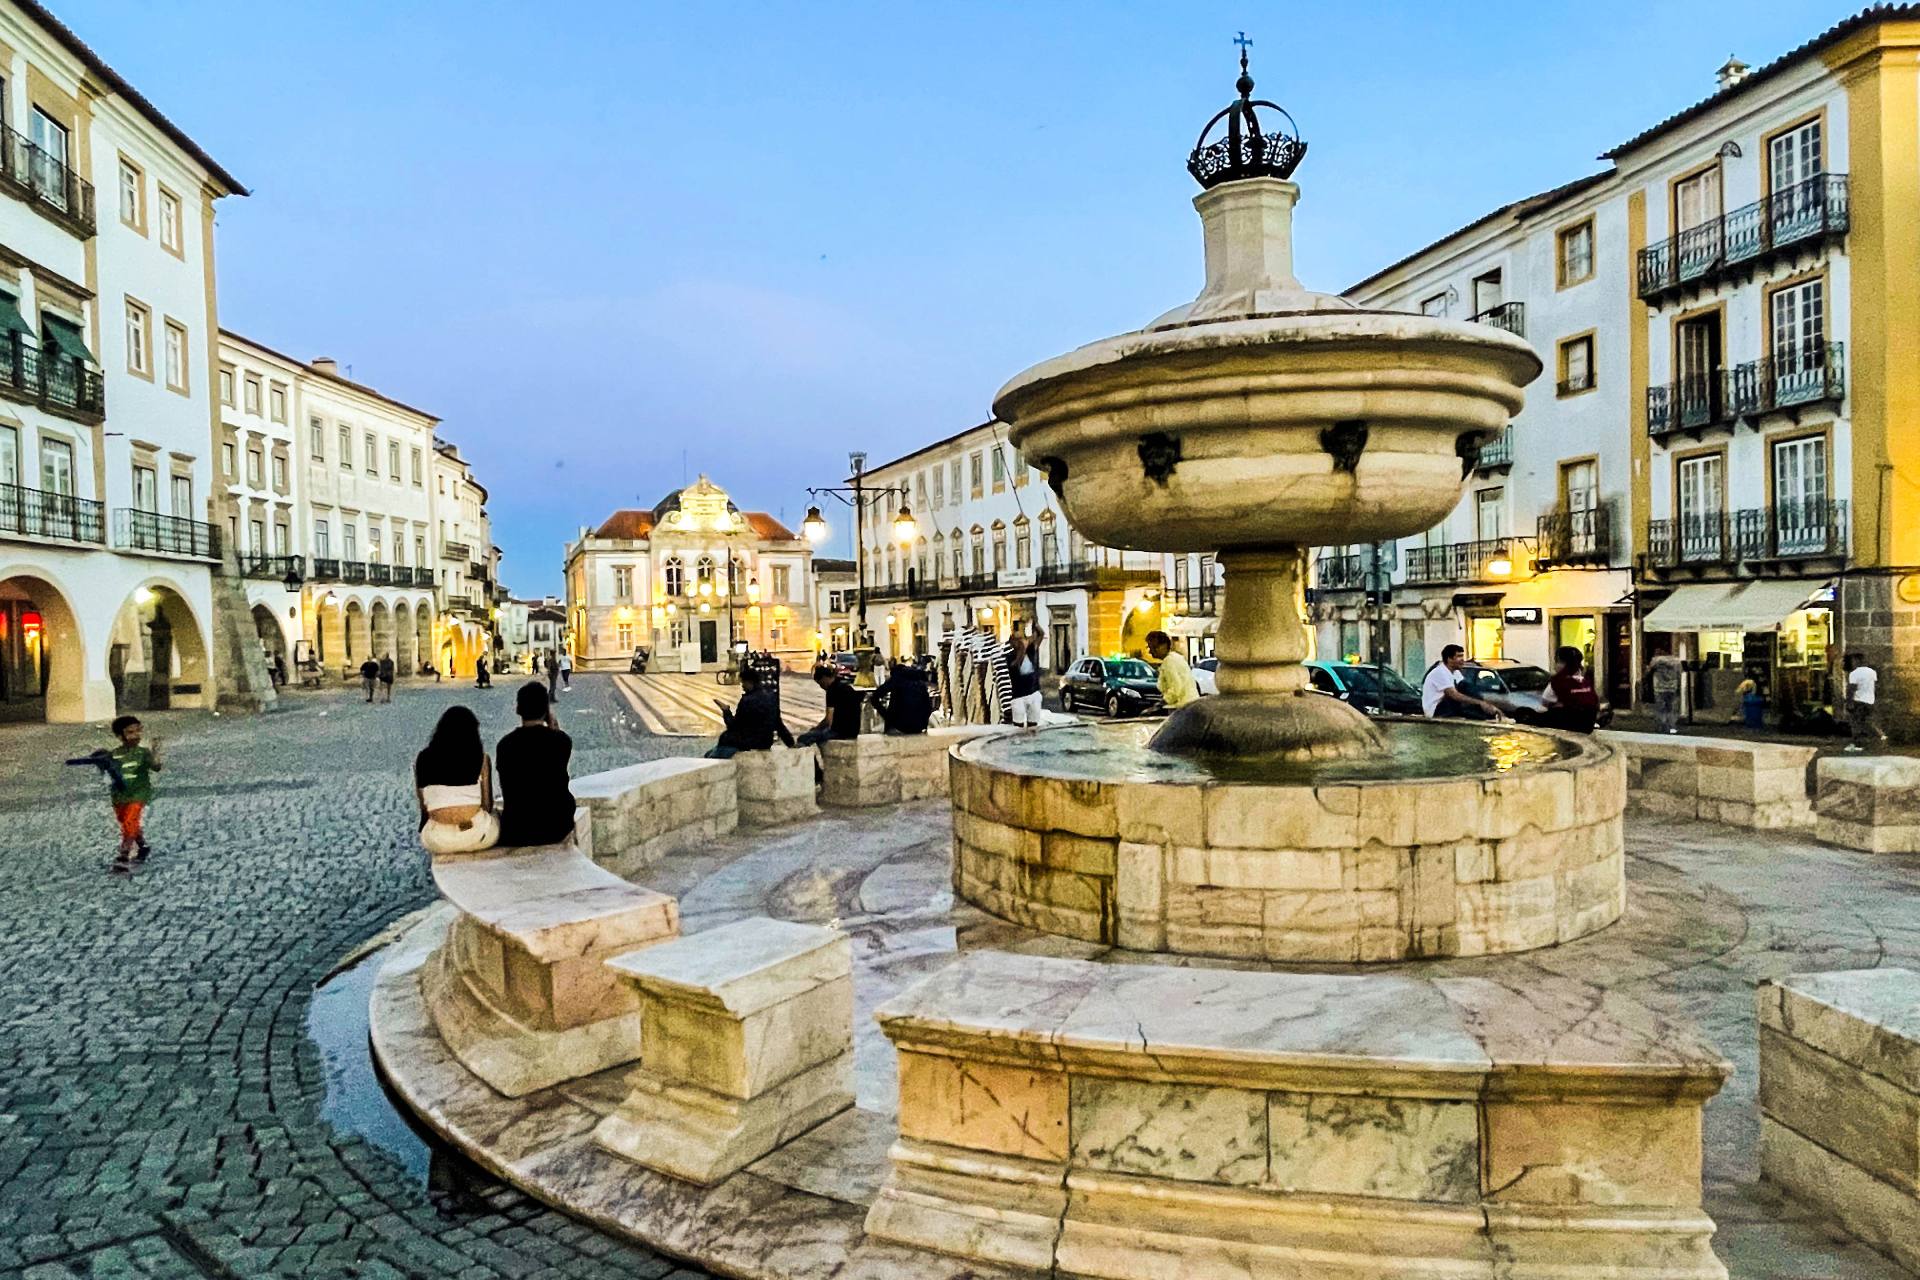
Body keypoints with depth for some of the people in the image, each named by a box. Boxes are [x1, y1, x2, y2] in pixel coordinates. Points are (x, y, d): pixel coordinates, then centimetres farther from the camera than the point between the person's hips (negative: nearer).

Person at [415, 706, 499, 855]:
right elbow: (488, 805, 0)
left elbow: (423, 806, 7)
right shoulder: (481, 758, -3)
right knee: (495, 815, 34)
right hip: (479, 837, -1)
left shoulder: (422, 759, 3)